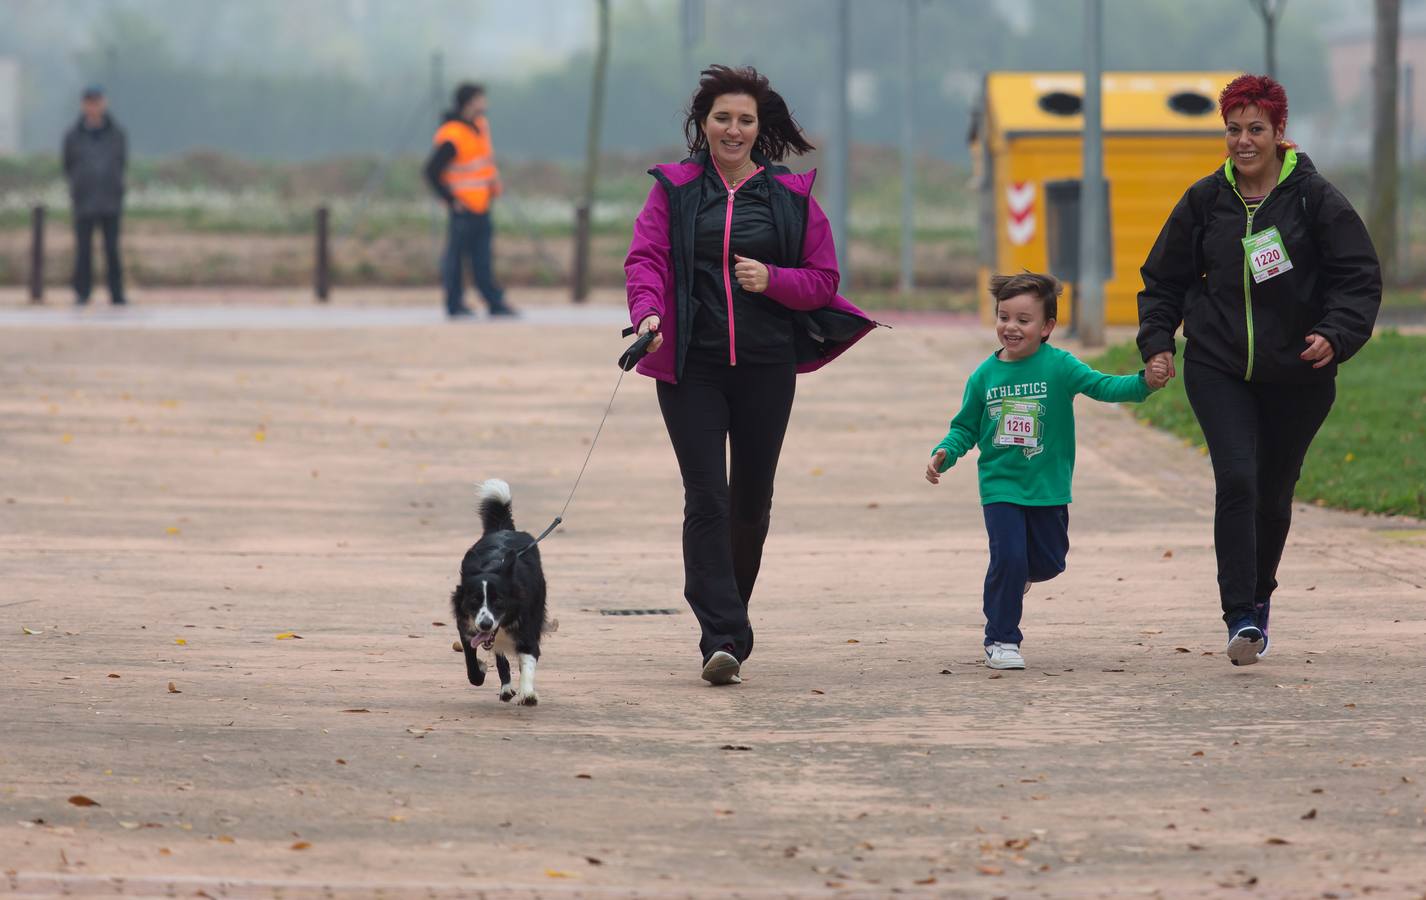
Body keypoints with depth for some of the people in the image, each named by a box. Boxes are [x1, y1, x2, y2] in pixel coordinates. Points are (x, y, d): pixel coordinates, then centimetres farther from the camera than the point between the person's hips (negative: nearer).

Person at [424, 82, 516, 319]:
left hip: (481, 204, 8)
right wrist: (450, 199, -15)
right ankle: (455, 305, 7)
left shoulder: (480, 125, 9)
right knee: (456, 255, 0)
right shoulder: (451, 137, -18)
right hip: (463, 206, -8)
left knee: (482, 258, 10)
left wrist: (494, 184, 19)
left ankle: (495, 303, 10)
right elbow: (432, 172, -18)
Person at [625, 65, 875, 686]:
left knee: (752, 499, 9)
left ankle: (730, 615, 31)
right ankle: (722, 639, -16)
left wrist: (773, 279, -12)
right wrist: (648, 314, -23)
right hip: (691, 366, -2)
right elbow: (646, 260, -4)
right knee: (706, 498, -11)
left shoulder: (790, 194, 8)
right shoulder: (674, 189, 6)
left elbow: (824, 280, 8)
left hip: (766, 365, 2)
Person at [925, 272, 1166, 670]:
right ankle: (1001, 640, 2)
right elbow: (966, 427, 9)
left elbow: (1103, 386, -17)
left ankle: (1017, 575, 45)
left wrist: (1144, 382, -33)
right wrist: (944, 454, -8)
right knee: (1008, 558, -13)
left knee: (1048, 562, 9)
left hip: (1048, 488, 0)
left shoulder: (1058, 366, -8)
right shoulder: (985, 375, -1)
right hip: (1001, 487, 0)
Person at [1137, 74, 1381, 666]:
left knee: (1273, 494, 11)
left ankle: (1258, 595, 36)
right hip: (1218, 369, 0)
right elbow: (1163, 278, 13)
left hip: (1297, 375, 0)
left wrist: (1335, 334, -21)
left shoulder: (1314, 198, -5)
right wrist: (1157, 341, 0)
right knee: (1236, 480, -17)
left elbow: (1360, 278, -5)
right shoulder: (1206, 201, 2)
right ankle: (1241, 616, -17)